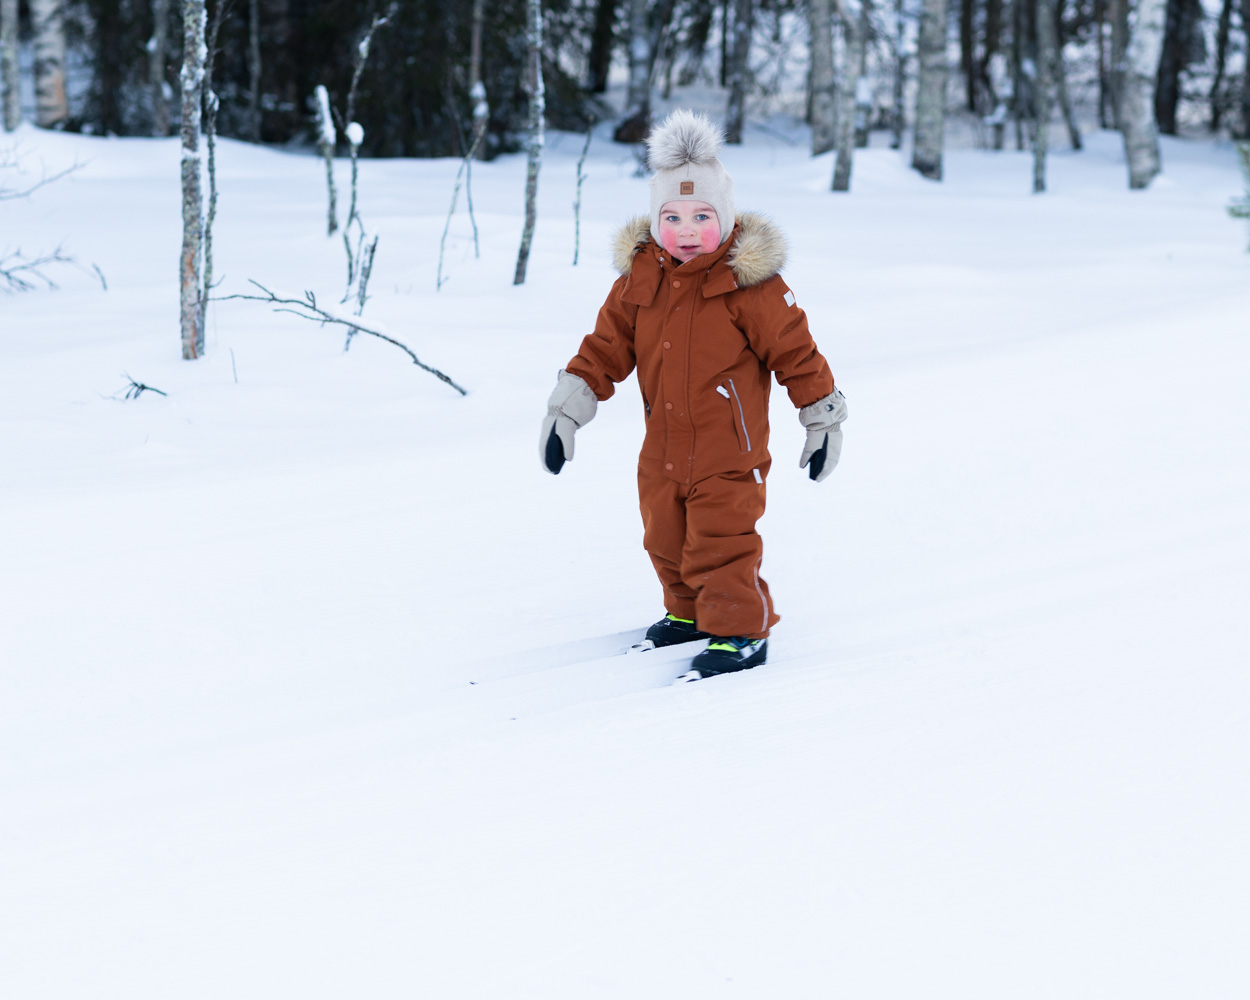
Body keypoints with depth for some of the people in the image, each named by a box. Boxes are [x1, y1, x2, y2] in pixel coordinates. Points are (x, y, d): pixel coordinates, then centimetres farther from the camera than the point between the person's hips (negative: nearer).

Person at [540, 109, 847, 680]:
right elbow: (606, 347, 6)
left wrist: (823, 419, -1)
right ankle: (690, 611, 38)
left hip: (728, 448, -6)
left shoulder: (749, 281, -12)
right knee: (666, 541, 17)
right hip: (662, 450, 6)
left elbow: (795, 351, -6)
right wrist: (565, 411, 0)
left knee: (719, 541, -9)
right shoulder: (638, 279, 2)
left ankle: (739, 630, 4)